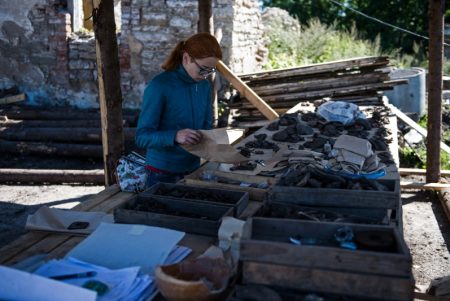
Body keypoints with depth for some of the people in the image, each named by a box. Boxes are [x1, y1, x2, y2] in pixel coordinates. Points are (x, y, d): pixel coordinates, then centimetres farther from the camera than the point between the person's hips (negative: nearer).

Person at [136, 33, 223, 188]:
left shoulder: (204, 86, 1)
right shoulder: (159, 86, -17)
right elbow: (142, 136, -19)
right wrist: (175, 136, -36)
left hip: (193, 170, 6)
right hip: (162, 173, -6)